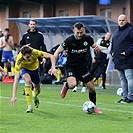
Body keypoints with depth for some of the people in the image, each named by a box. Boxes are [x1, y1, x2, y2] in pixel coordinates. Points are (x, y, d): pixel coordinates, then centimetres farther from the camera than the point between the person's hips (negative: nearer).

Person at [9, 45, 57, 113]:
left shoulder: (35, 53, -38)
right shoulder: (19, 60, -39)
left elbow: (51, 56, -31)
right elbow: (16, 79, -41)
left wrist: (53, 68, -48)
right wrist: (14, 96, -47)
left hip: (35, 68, 2)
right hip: (25, 69, -2)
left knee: (37, 90, 8)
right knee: (28, 80, -33)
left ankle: (34, 96, 48)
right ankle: (29, 106, -26)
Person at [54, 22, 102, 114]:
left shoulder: (88, 39, -7)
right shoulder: (70, 40, -17)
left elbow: (95, 47, 9)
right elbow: (57, 52, -12)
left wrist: (97, 48, -18)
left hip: (83, 67, 4)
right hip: (71, 66, -4)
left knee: (91, 88, 3)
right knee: (72, 84, -29)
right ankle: (66, 86, 10)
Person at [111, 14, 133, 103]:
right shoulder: (116, 31, 19)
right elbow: (113, 43, 29)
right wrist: (112, 52, 13)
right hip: (118, 60, 9)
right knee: (122, 79, 11)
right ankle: (125, 97, 15)